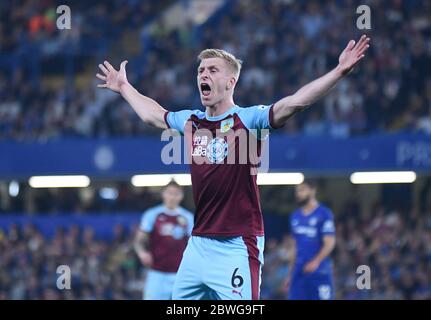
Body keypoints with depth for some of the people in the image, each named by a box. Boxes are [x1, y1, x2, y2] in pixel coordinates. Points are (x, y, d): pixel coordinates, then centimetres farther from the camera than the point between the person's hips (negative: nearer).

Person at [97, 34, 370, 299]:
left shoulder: (248, 119, -7)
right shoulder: (190, 122, 12)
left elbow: (295, 102, -20)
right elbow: (153, 114, 33)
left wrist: (339, 72, -32)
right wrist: (124, 87, 46)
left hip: (237, 248, -7)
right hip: (198, 245, 7)